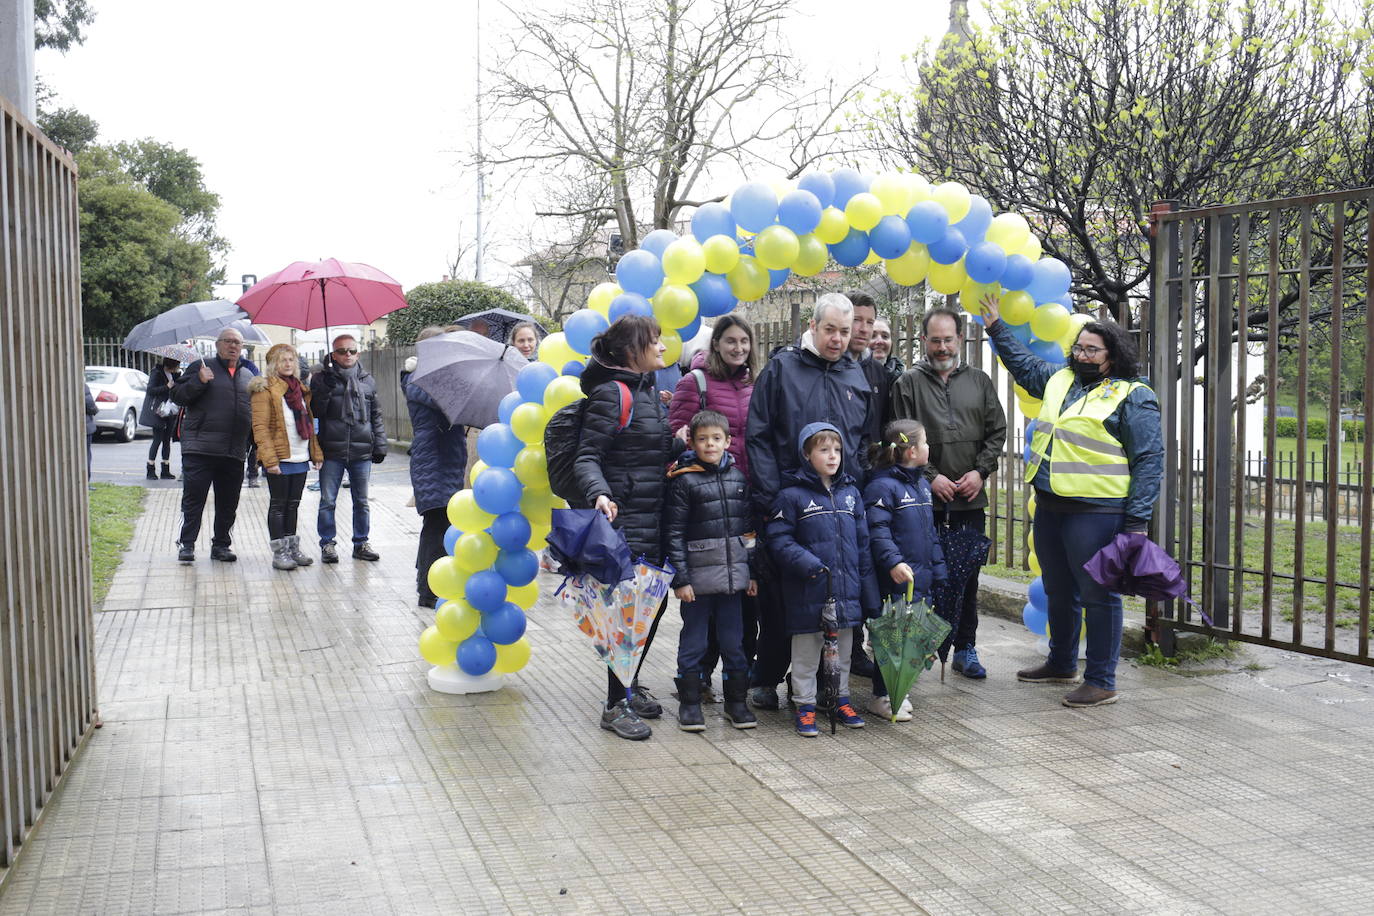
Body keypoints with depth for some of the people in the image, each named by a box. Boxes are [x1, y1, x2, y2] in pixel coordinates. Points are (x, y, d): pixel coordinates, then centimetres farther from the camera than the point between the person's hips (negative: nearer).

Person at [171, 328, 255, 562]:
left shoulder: (248, 376, 18)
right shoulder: (201, 367, 4)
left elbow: (255, 410, 23)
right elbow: (177, 395, -2)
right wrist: (199, 382, -17)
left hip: (234, 453, 4)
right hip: (200, 448, -4)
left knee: (228, 503, 9)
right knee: (193, 499, -4)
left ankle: (221, 545, 19)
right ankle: (186, 544, 3)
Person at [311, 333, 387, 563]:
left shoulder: (367, 381, 12)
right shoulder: (321, 379, 4)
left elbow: (376, 415, 15)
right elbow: (315, 412, -5)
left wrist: (380, 445, 8)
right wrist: (326, 387, -16)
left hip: (362, 451, 2)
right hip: (332, 451, -2)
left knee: (361, 501, 9)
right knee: (328, 501, 2)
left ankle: (361, 543, 19)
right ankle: (327, 544, 13)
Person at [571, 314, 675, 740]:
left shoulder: (648, 388, 14)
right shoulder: (612, 393, -13)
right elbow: (587, 456, -19)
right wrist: (600, 494, -34)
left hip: (653, 517, 9)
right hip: (624, 517, -9)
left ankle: (629, 686, 31)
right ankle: (615, 705, 7)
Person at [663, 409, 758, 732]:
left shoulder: (739, 478, 9)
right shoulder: (684, 481, -5)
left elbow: (750, 528, 14)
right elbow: (673, 533, -7)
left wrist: (754, 572, 11)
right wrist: (680, 578, -12)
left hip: (732, 574, 4)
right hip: (697, 575, -4)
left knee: (733, 640, 10)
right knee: (693, 641, 4)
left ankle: (736, 701, 21)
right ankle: (689, 703, 14)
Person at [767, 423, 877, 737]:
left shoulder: (850, 493, 9)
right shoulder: (792, 495, -7)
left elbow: (863, 543, 13)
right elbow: (779, 539, -10)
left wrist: (868, 590, 10)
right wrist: (808, 564, -22)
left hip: (846, 591, 5)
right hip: (808, 593, -5)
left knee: (843, 651, 16)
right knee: (806, 652, 6)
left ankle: (841, 699, 31)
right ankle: (805, 705, 17)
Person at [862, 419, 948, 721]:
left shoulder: (922, 484, 16)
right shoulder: (882, 486, -13)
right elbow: (877, 530, -21)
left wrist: (938, 569, 21)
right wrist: (893, 561, -32)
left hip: (921, 581, 9)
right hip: (895, 582, -9)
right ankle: (881, 696, 9)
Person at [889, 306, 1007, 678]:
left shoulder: (979, 381, 11)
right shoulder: (909, 383, 2)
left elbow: (997, 432, 10)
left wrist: (981, 471, -4)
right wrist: (930, 477, -11)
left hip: (970, 497, 3)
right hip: (925, 498, -2)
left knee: (967, 574, 7)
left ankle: (965, 648, 17)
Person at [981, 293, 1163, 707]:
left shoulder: (1133, 396, -6)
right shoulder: (1059, 380, 15)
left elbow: (1149, 459, -9)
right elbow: (1023, 363, 35)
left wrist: (1137, 519, -15)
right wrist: (996, 328, 34)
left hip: (1096, 513, -8)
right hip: (1050, 507, 8)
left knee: (1098, 596, -2)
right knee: (1058, 592, 19)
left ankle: (1101, 681, 7)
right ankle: (1061, 664, 36)